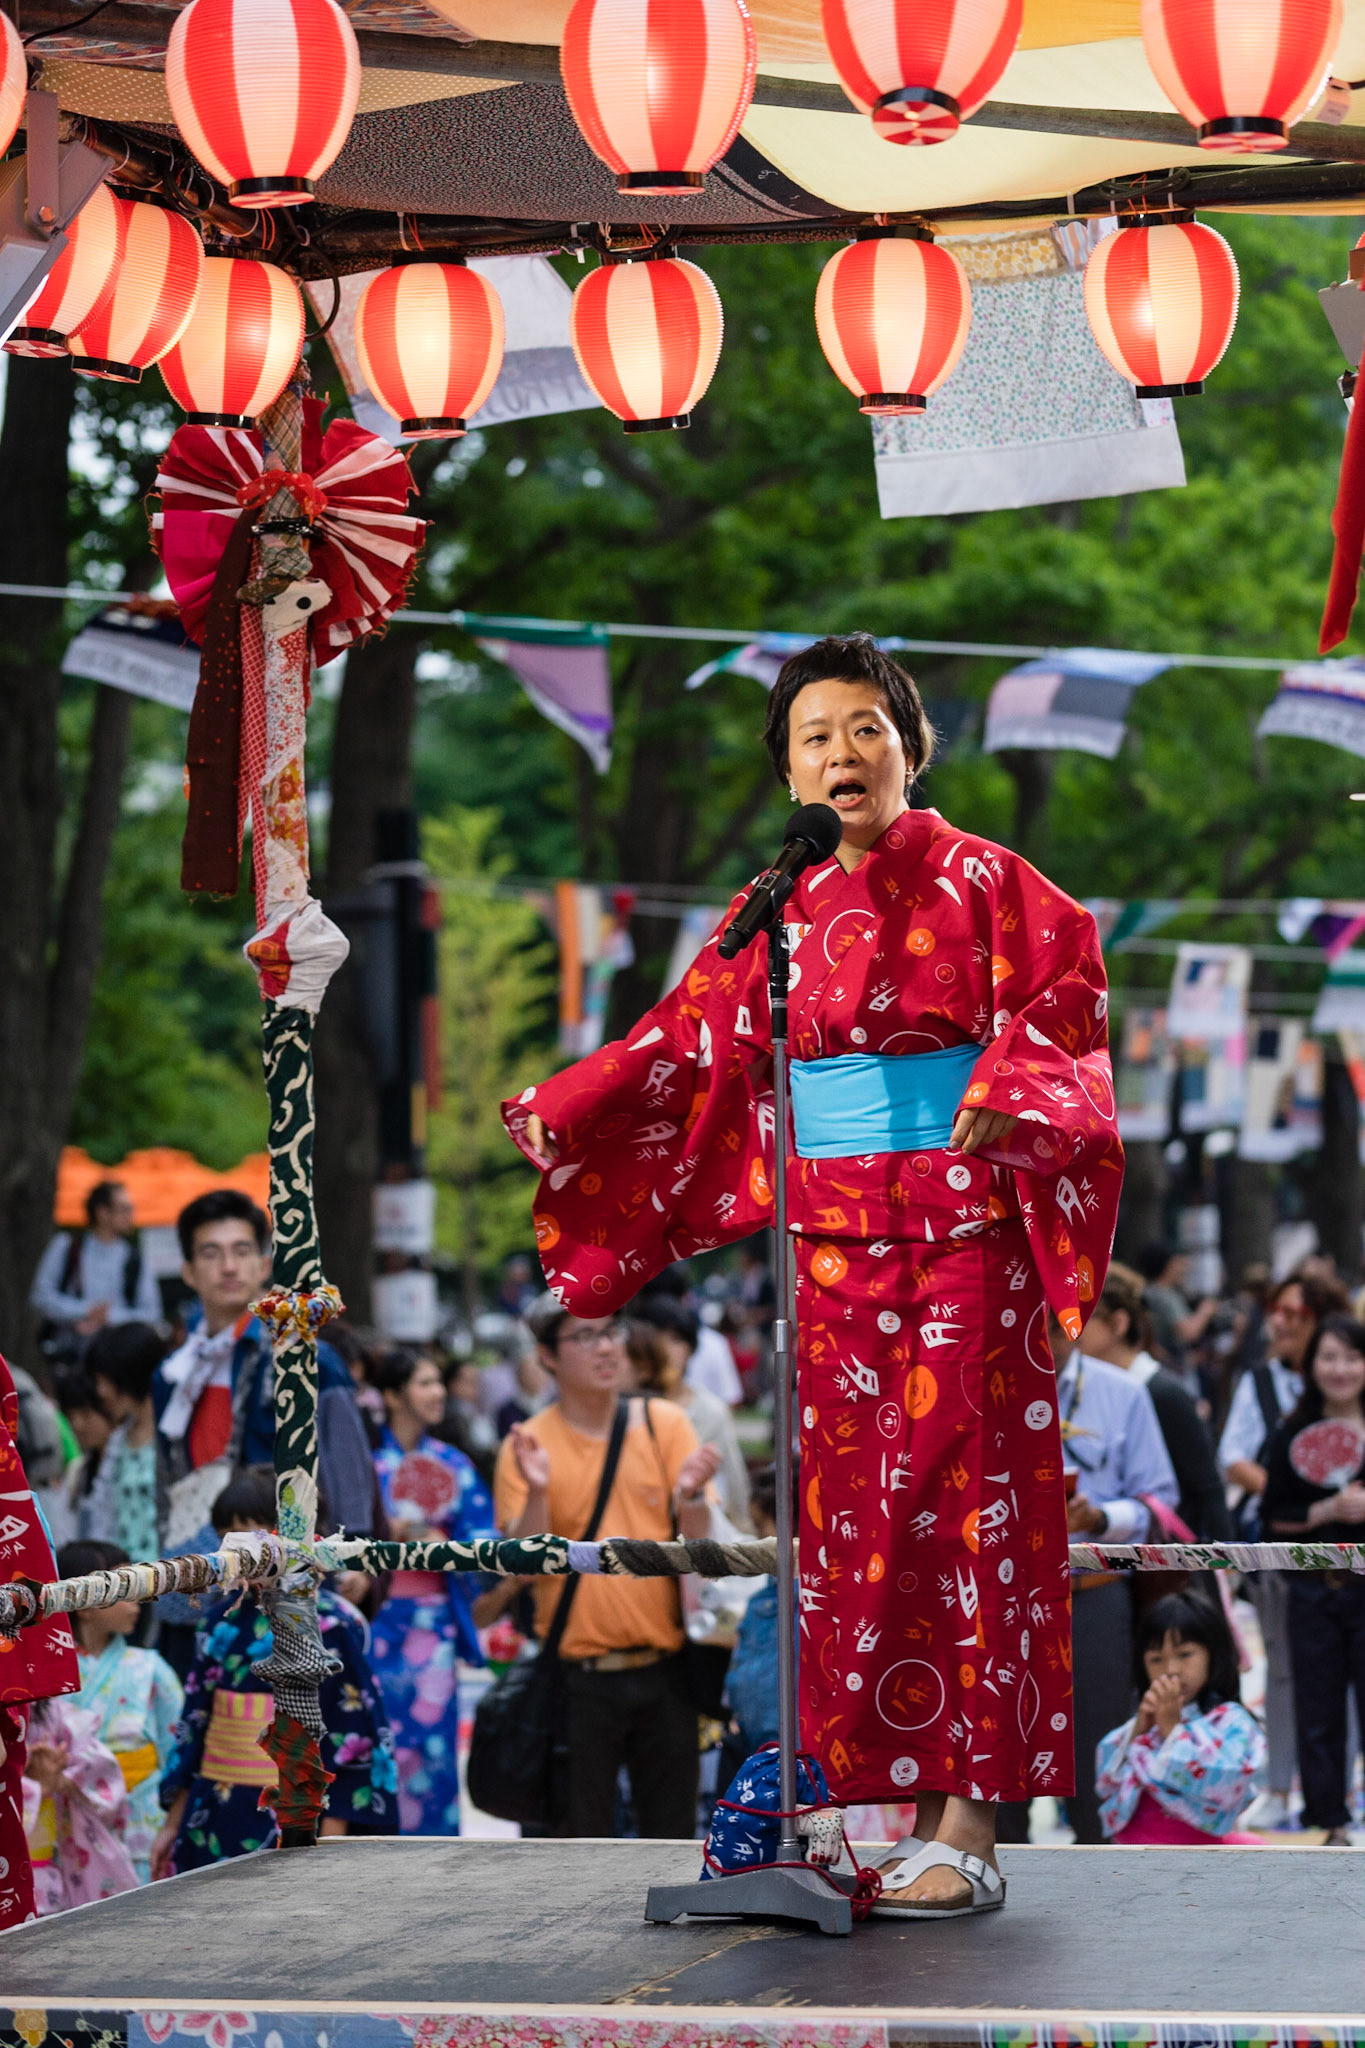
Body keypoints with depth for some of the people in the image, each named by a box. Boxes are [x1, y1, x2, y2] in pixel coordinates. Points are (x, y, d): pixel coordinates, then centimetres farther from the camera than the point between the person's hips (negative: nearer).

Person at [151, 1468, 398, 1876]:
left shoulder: (330, 1625, -7)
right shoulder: (221, 1623, 10)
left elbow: (354, 1735, -9)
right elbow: (194, 1725, 16)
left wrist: (330, 1839, -14)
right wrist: (172, 1826, 14)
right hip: (213, 1825, 6)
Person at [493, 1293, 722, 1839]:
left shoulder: (666, 1424, 5)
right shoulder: (530, 1445, 0)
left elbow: (700, 1543, -1)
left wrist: (690, 1494, -21)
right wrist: (536, 1492, -24)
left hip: (665, 1668, 2)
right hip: (579, 1676, -2)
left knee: (672, 1830, 8)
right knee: (580, 1833, 0)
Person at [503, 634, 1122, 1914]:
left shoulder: (976, 880, 0)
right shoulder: (783, 913, 13)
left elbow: (1064, 991, -7)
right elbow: (687, 1042, 14)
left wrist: (1004, 1092, -24)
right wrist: (556, 1119, 8)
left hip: (963, 1230, -5)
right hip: (834, 1242, 5)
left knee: (961, 1501, -8)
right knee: (857, 1513, 1)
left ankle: (970, 1829, -8)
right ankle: (916, 1807, 5)